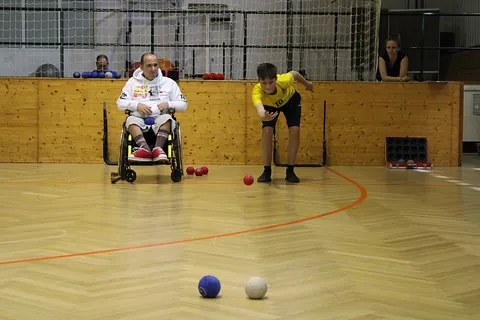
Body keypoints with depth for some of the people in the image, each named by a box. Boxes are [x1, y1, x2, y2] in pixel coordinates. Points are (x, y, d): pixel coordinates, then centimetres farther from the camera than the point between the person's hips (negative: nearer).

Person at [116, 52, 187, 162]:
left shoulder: (169, 82, 17)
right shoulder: (133, 82, 18)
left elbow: (183, 105, 14)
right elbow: (120, 103, 10)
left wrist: (168, 104, -6)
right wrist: (136, 105, -8)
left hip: (160, 119, 0)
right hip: (140, 120, 0)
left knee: (166, 117, -34)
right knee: (131, 119, -33)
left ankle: (158, 148, -52)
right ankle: (144, 148, -53)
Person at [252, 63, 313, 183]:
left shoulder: (284, 80, -40)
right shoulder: (257, 91, -45)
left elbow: (294, 73, -15)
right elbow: (259, 107, -67)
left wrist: (307, 84, 4)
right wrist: (263, 116, -90)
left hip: (291, 99, 1)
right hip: (270, 105, -1)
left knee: (294, 130, -15)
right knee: (267, 131, -20)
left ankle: (290, 171, -3)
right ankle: (267, 171, -5)